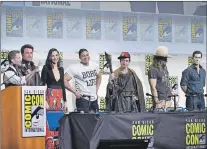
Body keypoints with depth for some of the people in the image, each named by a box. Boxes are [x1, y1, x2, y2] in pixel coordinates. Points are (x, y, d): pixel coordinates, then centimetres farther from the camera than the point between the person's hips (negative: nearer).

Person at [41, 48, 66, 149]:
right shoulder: (46, 68, -2)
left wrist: (64, 101, 14)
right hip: (50, 97, -5)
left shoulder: (61, 69, 14)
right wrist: (44, 101, -16)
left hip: (60, 97, 5)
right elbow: (42, 85, -7)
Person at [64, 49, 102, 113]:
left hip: (94, 99, 6)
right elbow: (64, 80, -16)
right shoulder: (75, 68, -11)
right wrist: (75, 91, -16)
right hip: (83, 99, -6)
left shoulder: (95, 65, 7)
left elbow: (99, 76, 26)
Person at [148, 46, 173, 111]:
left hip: (167, 99, 8)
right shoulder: (153, 70, -8)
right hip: (160, 99, -8)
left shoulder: (165, 68, 17)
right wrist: (156, 99, -19)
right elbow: (153, 87, -13)